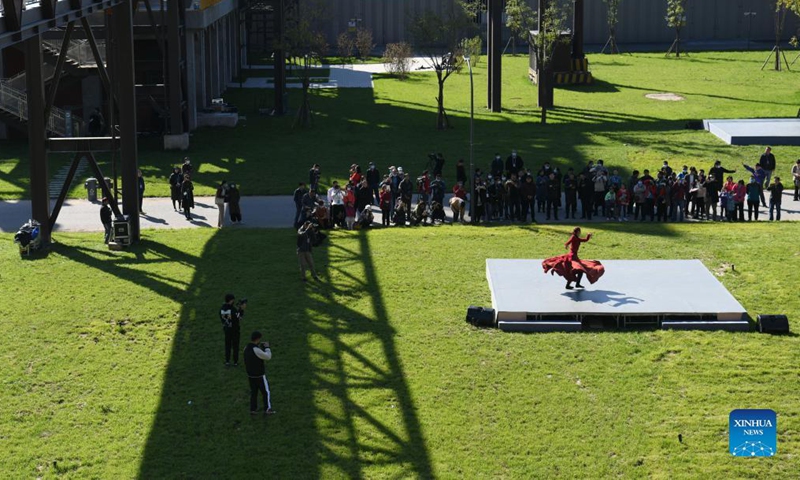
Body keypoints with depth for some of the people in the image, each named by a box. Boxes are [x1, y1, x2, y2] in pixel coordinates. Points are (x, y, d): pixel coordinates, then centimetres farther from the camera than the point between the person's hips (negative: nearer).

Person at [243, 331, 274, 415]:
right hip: (259, 375, -7)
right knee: (266, 392, 8)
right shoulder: (256, 350, -25)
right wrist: (267, 347, -6)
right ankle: (267, 409, 13)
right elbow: (268, 356, -19)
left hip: (250, 375, 7)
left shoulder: (246, 348, 0)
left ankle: (253, 409, 18)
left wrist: (259, 347, 10)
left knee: (253, 392, 17)